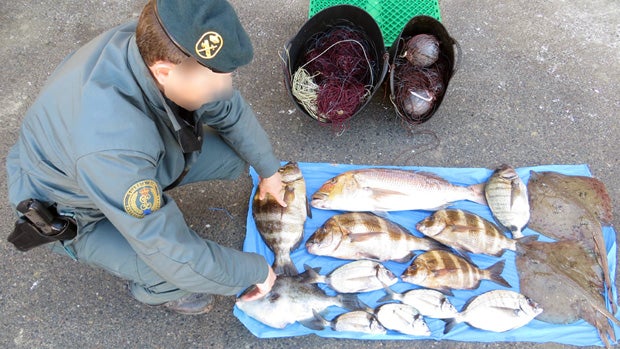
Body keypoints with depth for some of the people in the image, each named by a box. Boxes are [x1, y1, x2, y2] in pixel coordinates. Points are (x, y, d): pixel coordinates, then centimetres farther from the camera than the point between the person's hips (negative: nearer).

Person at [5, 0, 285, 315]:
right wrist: (257, 270, -22)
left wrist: (269, 170, 5)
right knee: (179, 275, -26)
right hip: (73, 211, -6)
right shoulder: (110, 146, -45)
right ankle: (152, 289, 11)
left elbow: (230, 111, -5)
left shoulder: (160, 47, -25)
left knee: (236, 153, -6)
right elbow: (177, 258, -37)